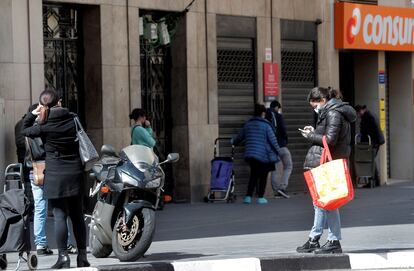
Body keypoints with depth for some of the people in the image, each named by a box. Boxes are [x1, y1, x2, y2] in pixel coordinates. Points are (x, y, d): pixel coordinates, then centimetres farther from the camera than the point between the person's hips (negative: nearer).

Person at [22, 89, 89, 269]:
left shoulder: (44, 127, -9)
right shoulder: (73, 120, 1)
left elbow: (25, 130, 8)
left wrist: (33, 114, 12)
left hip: (56, 176, -4)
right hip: (76, 173, 4)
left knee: (60, 215, -2)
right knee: (77, 216, 10)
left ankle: (63, 257, -4)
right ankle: (82, 257, 14)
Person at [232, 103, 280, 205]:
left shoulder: (248, 124, 8)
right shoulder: (266, 125, -9)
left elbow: (239, 137, 21)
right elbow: (273, 140, -8)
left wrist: (233, 142, 41)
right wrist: (277, 152, 5)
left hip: (250, 154, 5)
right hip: (263, 155, -5)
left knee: (253, 175, 16)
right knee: (263, 176, 7)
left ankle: (248, 196, 9)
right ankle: (260, 197, 7)